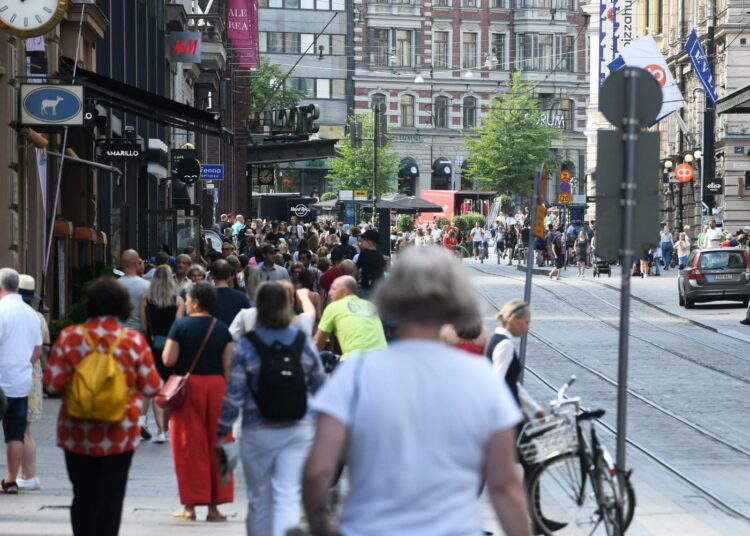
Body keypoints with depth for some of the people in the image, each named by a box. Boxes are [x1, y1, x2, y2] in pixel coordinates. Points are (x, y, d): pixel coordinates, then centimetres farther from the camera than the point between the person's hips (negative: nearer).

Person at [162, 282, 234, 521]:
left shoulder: (180, 325, -6)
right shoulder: (222, 328, 4)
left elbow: (168, 360, -9)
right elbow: (228, 365, 0)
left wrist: (168, 346, 11)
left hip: (188, 386, -3)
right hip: (216, 385, 3)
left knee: (189, 446, 4)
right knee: (216, 445, 8)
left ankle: (190, 506, 5)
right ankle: (214, 505, 10)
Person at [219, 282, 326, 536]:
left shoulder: (244, 346, -5)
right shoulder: (304, 343, 1)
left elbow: (233, 394, -6)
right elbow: (320, 388, 10)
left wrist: (222, 431, 2)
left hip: (258, 432, -1)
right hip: (298, 430, 1)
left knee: (259, 499, 14)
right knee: (288, 496, -5)